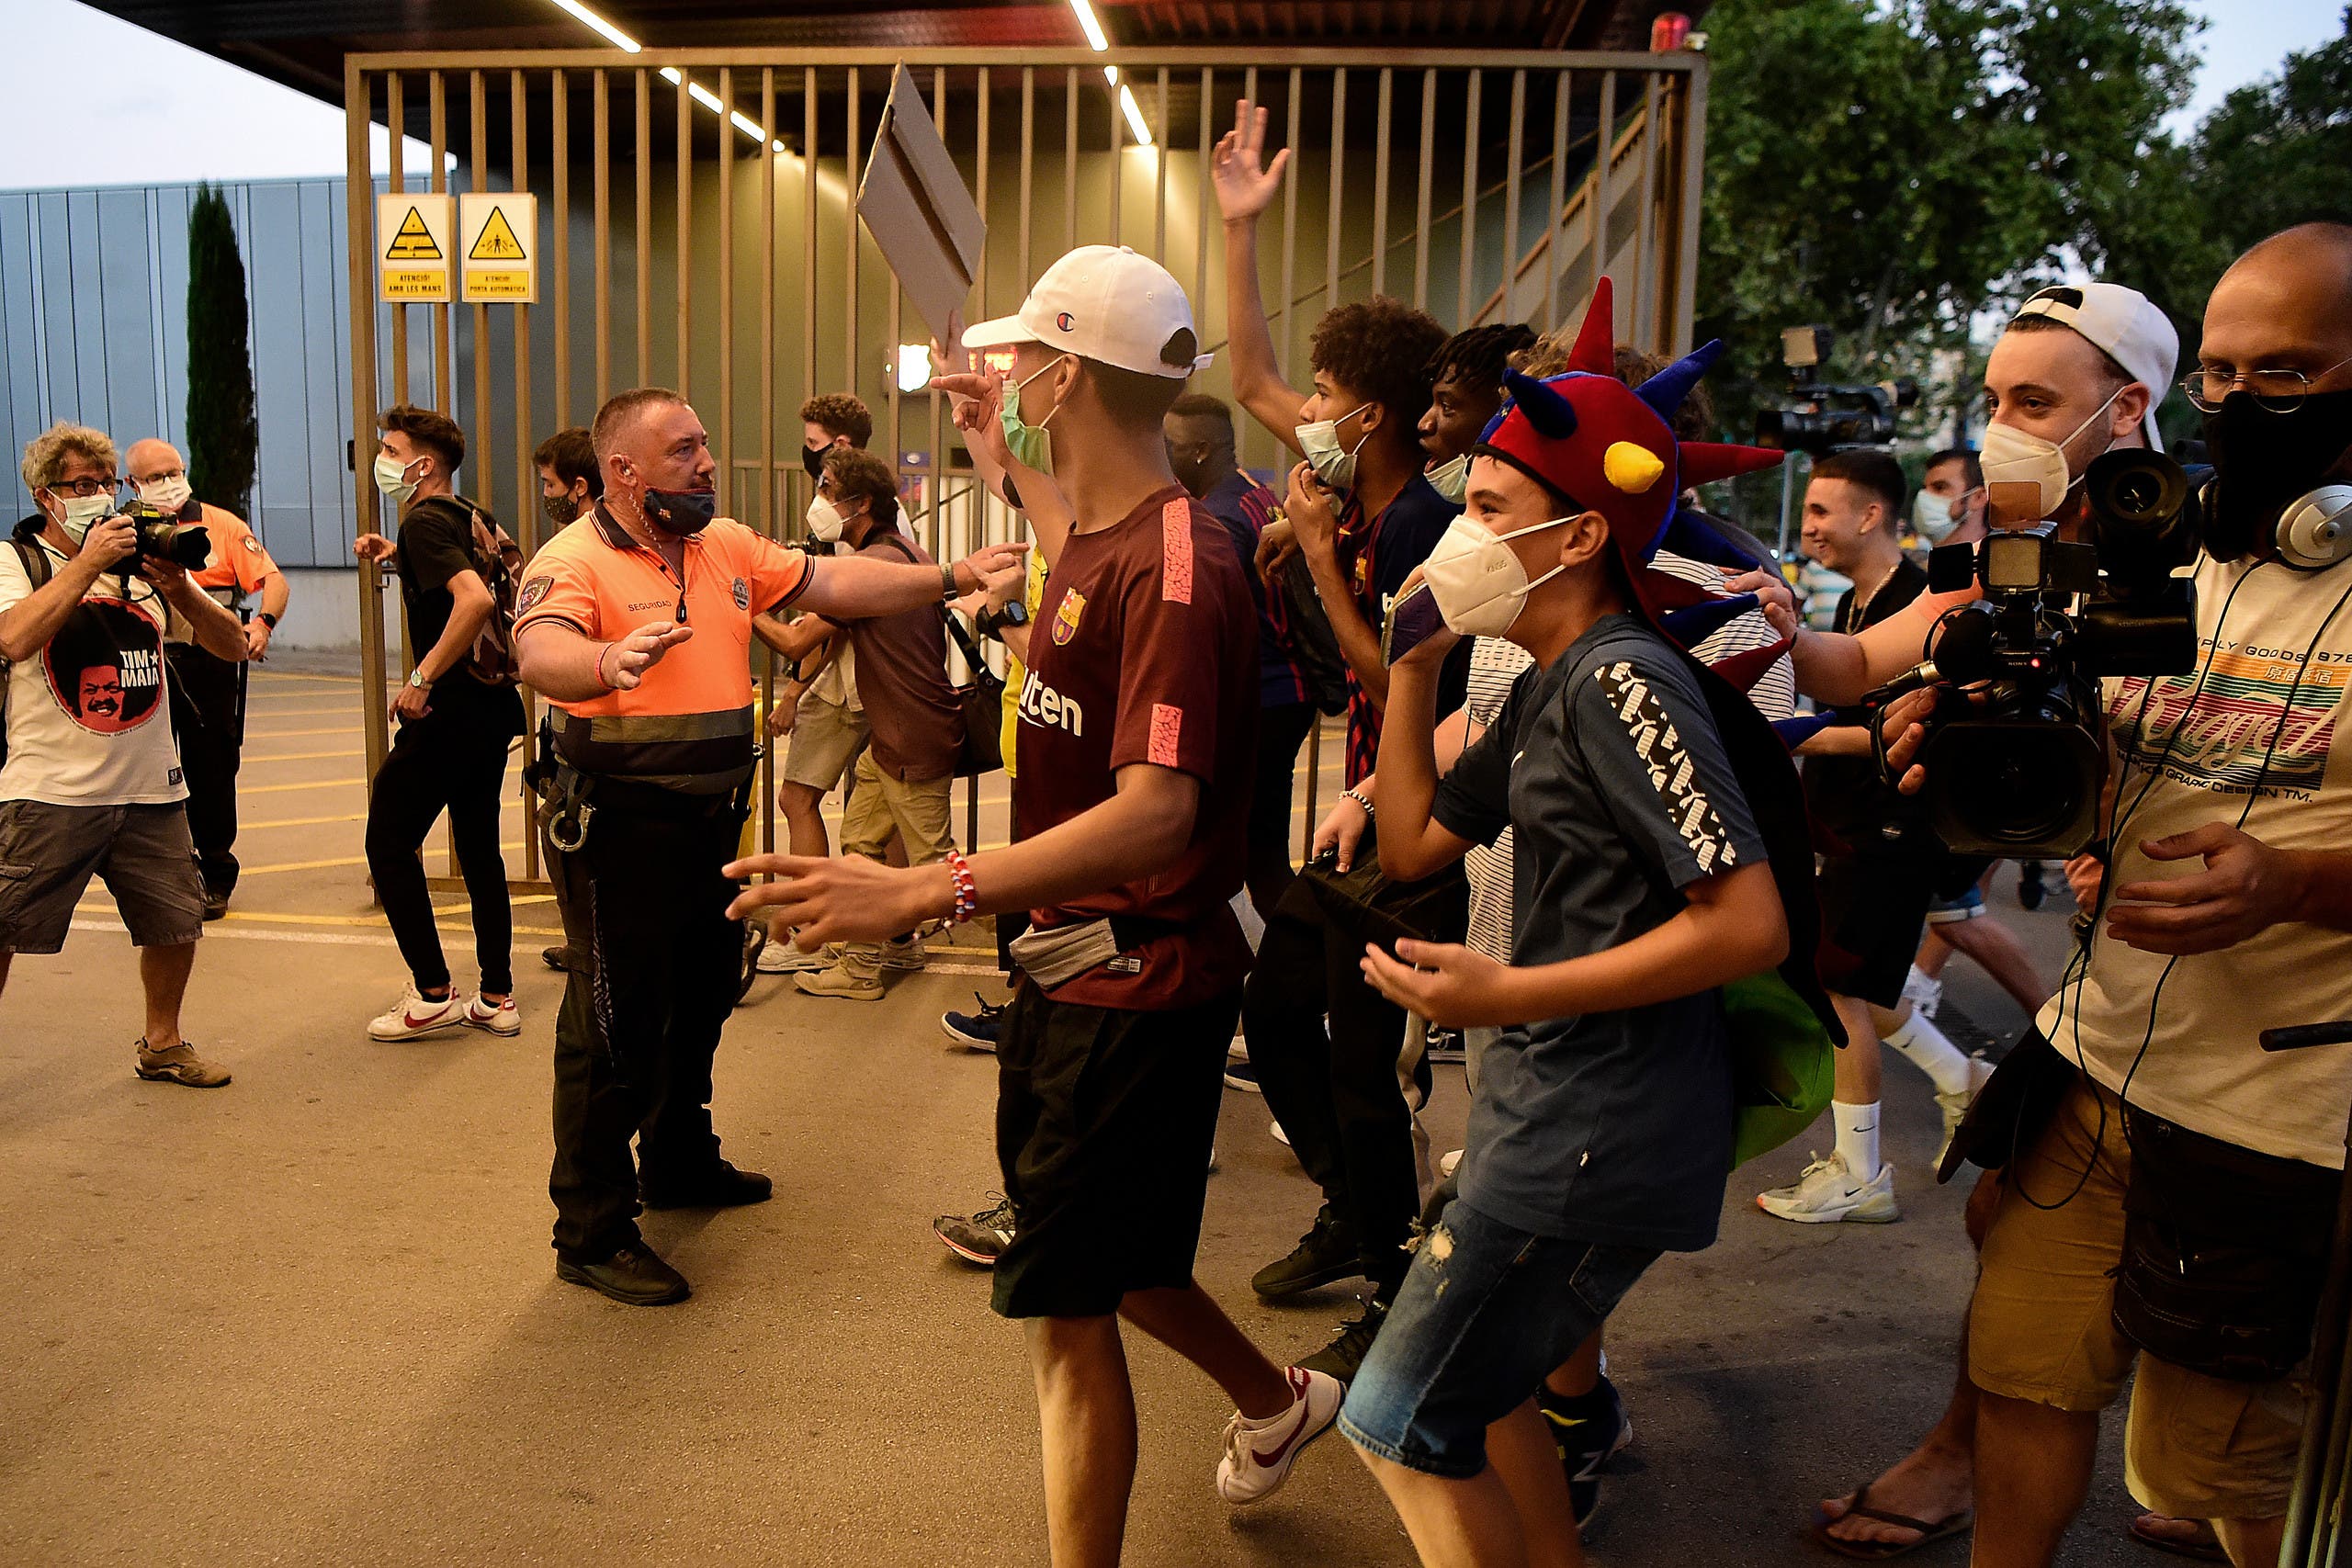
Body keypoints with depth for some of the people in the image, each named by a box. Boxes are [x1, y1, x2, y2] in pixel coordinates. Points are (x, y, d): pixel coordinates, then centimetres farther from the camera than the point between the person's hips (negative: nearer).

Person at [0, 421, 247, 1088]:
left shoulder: (144, 562, 11)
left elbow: (233, 646, 6)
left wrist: (178, 588, -11)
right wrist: (89, 562, -18)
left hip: (151, 787, 4)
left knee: (177, 921, 10)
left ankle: (162, 1044, 30)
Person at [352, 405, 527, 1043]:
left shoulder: (425, 522, -13)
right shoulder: (473, 515, 12)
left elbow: (474, 597, -31)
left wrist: (421, 678, -26)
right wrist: (395, 555, 21)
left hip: (448, 709, -9)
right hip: (495, 704, 9)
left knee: (389, 842, 4)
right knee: (479, 847, 14)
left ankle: (433, 995, 6)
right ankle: (497, 998, 18)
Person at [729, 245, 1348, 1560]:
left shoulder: (1175, 567, -24)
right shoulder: (1095, 540, 6)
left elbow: (1157, 810, -35)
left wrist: (923, 893, -43)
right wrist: (1011, 459, 31)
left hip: (1141, 980, -10)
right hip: (1071, 958, 10)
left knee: (1068, 1303, 0)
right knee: (1093, 1258, 25)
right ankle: (1278, 1400, 49)